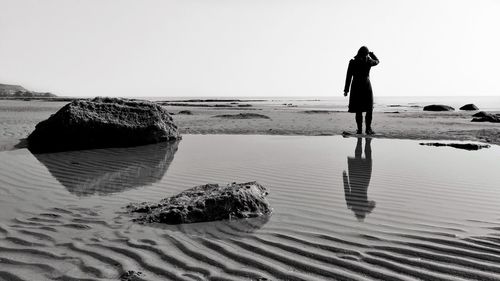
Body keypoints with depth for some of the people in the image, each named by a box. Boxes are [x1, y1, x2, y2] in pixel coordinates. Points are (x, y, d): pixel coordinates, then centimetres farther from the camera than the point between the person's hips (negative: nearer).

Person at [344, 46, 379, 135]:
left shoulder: (352, 62, -3)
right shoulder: (368, 61, -4)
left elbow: (348, 77, -3)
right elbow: (377, 61, 21)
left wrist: (346, 90, 2)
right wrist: (371, 53, 31)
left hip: (356, 87, 1)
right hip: (366, 87, -1)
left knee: (358, 111, 5)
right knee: (369, 109, 7)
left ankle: (359, 129, 3)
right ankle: (368, 129, 1)